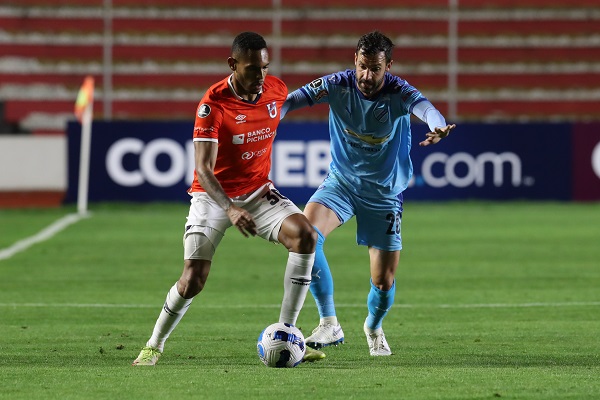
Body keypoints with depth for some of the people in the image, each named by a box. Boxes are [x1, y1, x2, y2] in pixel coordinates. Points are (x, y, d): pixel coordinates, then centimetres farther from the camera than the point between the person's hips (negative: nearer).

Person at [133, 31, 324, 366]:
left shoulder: (277, 90, -6)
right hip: (214, 196, -4)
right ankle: (154, 346, 14)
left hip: (258, 191, 4)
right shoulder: (213, 103, -22)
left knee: (305, 236, -21)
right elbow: (203, 169, -28)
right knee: (193, 281, -14)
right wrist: (230, 209, -42)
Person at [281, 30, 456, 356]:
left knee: (384, 282, 2)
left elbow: (423, 106, -43)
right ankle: (329, 325, -19)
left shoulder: (398, 92, -21)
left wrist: (437, 125, -68)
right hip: (342, 180, 1)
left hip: (385, 192, -1)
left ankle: (374, 328, 38)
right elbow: (297, 97, -28)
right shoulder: (339, 85, -15)